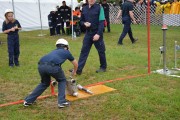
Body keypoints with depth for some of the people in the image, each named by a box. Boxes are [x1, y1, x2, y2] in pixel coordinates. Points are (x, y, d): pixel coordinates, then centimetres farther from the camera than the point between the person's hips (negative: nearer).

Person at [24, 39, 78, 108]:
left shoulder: (54, 51, 40)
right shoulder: (66, 52, 29)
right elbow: (75, 64, 42)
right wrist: (74, 72, 63)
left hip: (41, 65, 5)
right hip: (52, 66, -5)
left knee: (45, 83, 31)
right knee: (62, 80, 24)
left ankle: (28, 100, 32)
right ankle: (62, 102, 16)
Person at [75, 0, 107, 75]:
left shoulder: (99, 8, -7)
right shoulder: (84, 9, 7)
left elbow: (101, 22, -12)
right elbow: (81, 20, 16)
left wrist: (98, 34, -20)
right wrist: (84, 23, -8)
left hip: (97, 33, -4)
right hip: (88, 33, 4)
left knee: (101, 51, 8)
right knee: (84, 51, 2)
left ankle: (103, 67, 25)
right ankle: (78, 69, 1)